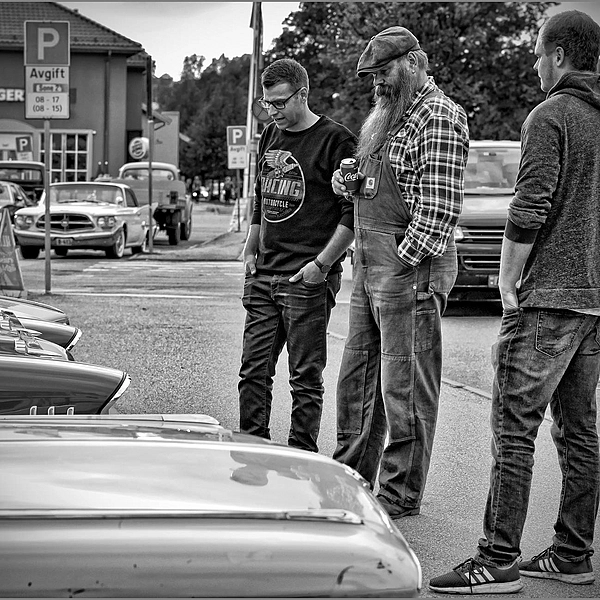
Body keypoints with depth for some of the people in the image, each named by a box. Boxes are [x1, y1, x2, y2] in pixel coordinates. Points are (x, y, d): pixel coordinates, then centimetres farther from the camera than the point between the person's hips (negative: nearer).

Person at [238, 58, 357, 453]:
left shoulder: (336, 140, -7)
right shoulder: (270, 137, 15)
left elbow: (354, 212, -10)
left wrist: (322, 264, -15)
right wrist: (251, 251, 16)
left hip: (307, 280, -7)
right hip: (263, 276, 7)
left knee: (306, 378, -1)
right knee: (253, 371, 7)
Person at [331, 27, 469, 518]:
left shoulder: (439, 115, -11)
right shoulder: (388, 116, 19)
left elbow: (440, 204, -19)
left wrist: (404, 258, -18)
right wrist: (347, 181, 7)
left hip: (411, 269, -10)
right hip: (369, 266, 10)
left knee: (405, 386, -2)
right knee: (357, 376, 16)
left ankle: (401, 494, 7)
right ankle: (352, 474, 29)